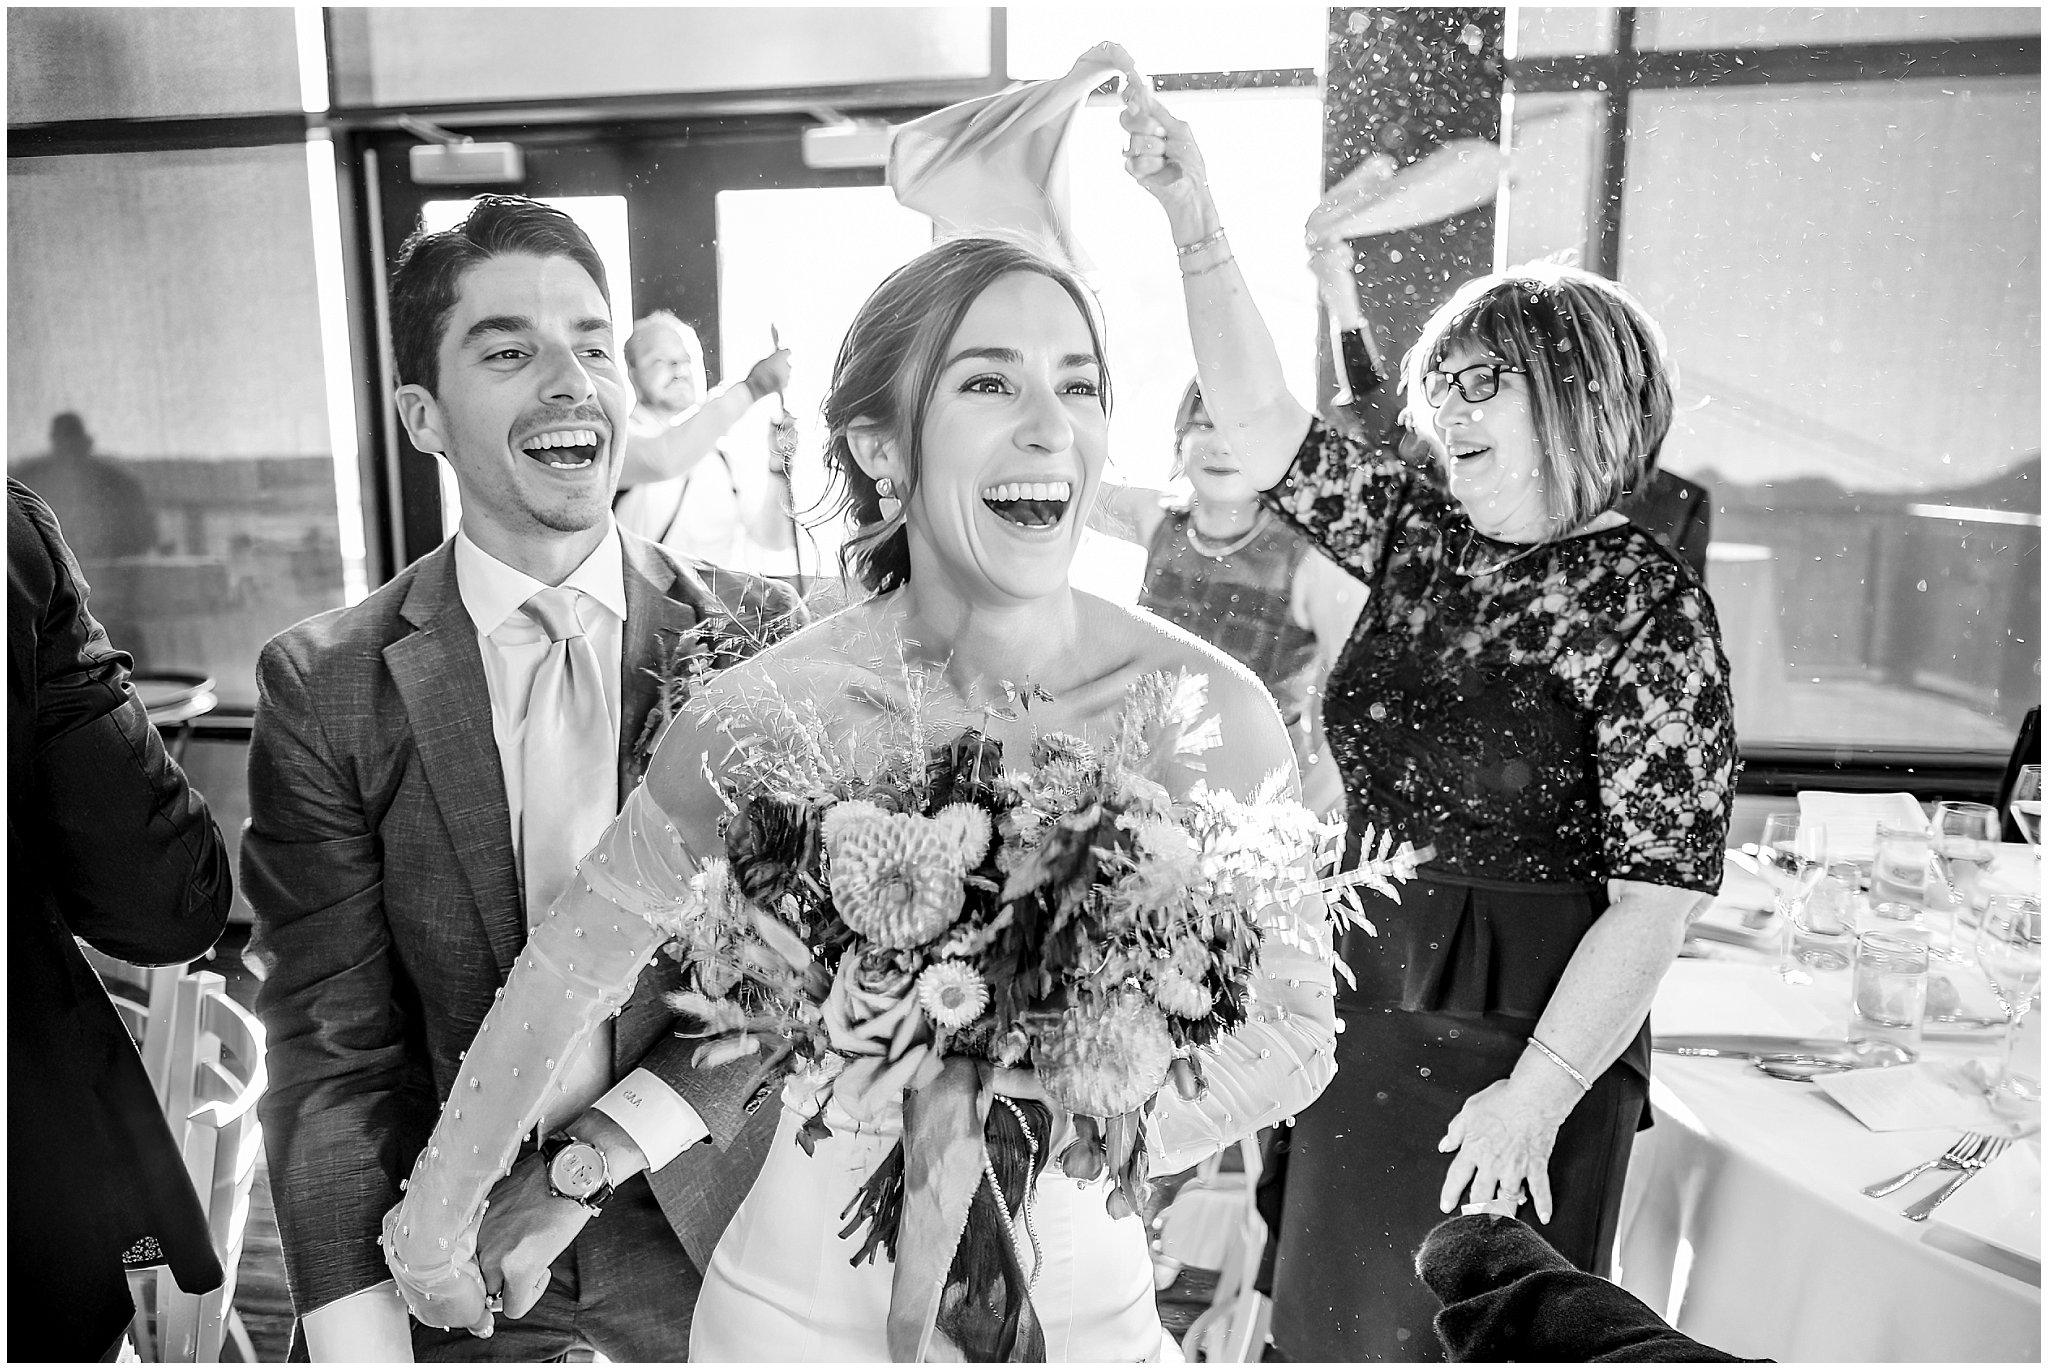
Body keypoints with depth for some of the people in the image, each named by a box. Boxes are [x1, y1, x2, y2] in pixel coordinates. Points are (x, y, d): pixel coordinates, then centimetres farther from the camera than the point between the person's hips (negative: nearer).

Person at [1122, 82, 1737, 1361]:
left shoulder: (1650, 610, -15)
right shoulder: (1425, 542, 1)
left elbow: (1656, 897, -17)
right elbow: (1265, 420, -3)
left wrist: (1537, 1096, -17)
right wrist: (1196, 224, -11)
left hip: (1523, 1038, -5)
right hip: (1361, 1006, 6)